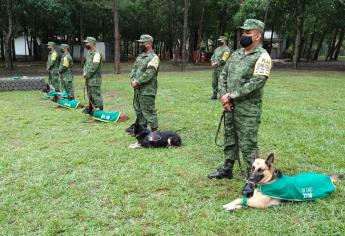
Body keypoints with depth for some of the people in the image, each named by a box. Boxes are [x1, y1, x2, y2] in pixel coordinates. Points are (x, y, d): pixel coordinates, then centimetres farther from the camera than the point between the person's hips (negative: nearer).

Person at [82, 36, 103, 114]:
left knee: (96, 95, -7)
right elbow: (86, 63, 19)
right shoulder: (89, 53, 15)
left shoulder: (97, 54, -14)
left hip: (95, 79, -9)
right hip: (89, 79, 9)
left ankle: (99, 110, -1)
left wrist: (87, 74, -13)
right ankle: (90, 109, 30)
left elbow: (94, 67, -20)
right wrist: (84, 72, 1)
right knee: (90, 95, 18)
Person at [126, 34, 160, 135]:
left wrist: (137, 81, -18)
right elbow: (134, 69, 14)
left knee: (148, 111, -4)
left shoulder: (153, 58, -13)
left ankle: (154, 130, 6)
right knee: (138, 109, 18)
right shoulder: (140, 57, 15)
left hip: (147, 90, -9)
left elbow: (149, 74, -21)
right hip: (137, 89, 9)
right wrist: (133, 80, -4)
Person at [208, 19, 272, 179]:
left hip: (248, 110, -7)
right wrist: (223, 96, -5)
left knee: (248, 145, -2)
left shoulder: (262, 56, -11)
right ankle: (227, 170, 34)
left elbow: (255, 84, -21)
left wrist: (231, 96, -17)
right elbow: (223, 75, 12)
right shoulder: (236, 54, 12)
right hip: (230, 106, 8)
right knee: (229, 140, 18)